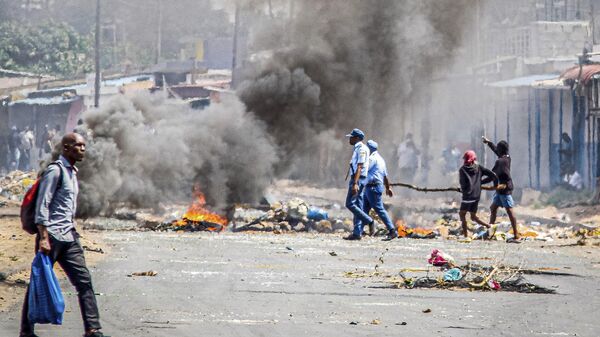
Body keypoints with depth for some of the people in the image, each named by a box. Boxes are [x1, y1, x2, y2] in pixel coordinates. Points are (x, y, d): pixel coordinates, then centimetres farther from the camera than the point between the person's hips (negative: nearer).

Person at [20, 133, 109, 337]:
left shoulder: (72, 172, 18)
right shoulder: (55, 171, -10)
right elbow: (42, 205, -15)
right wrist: (44, 237, -21)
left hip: (69, 236, 8)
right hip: (52, 236, -8)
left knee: (84, 281, -2)